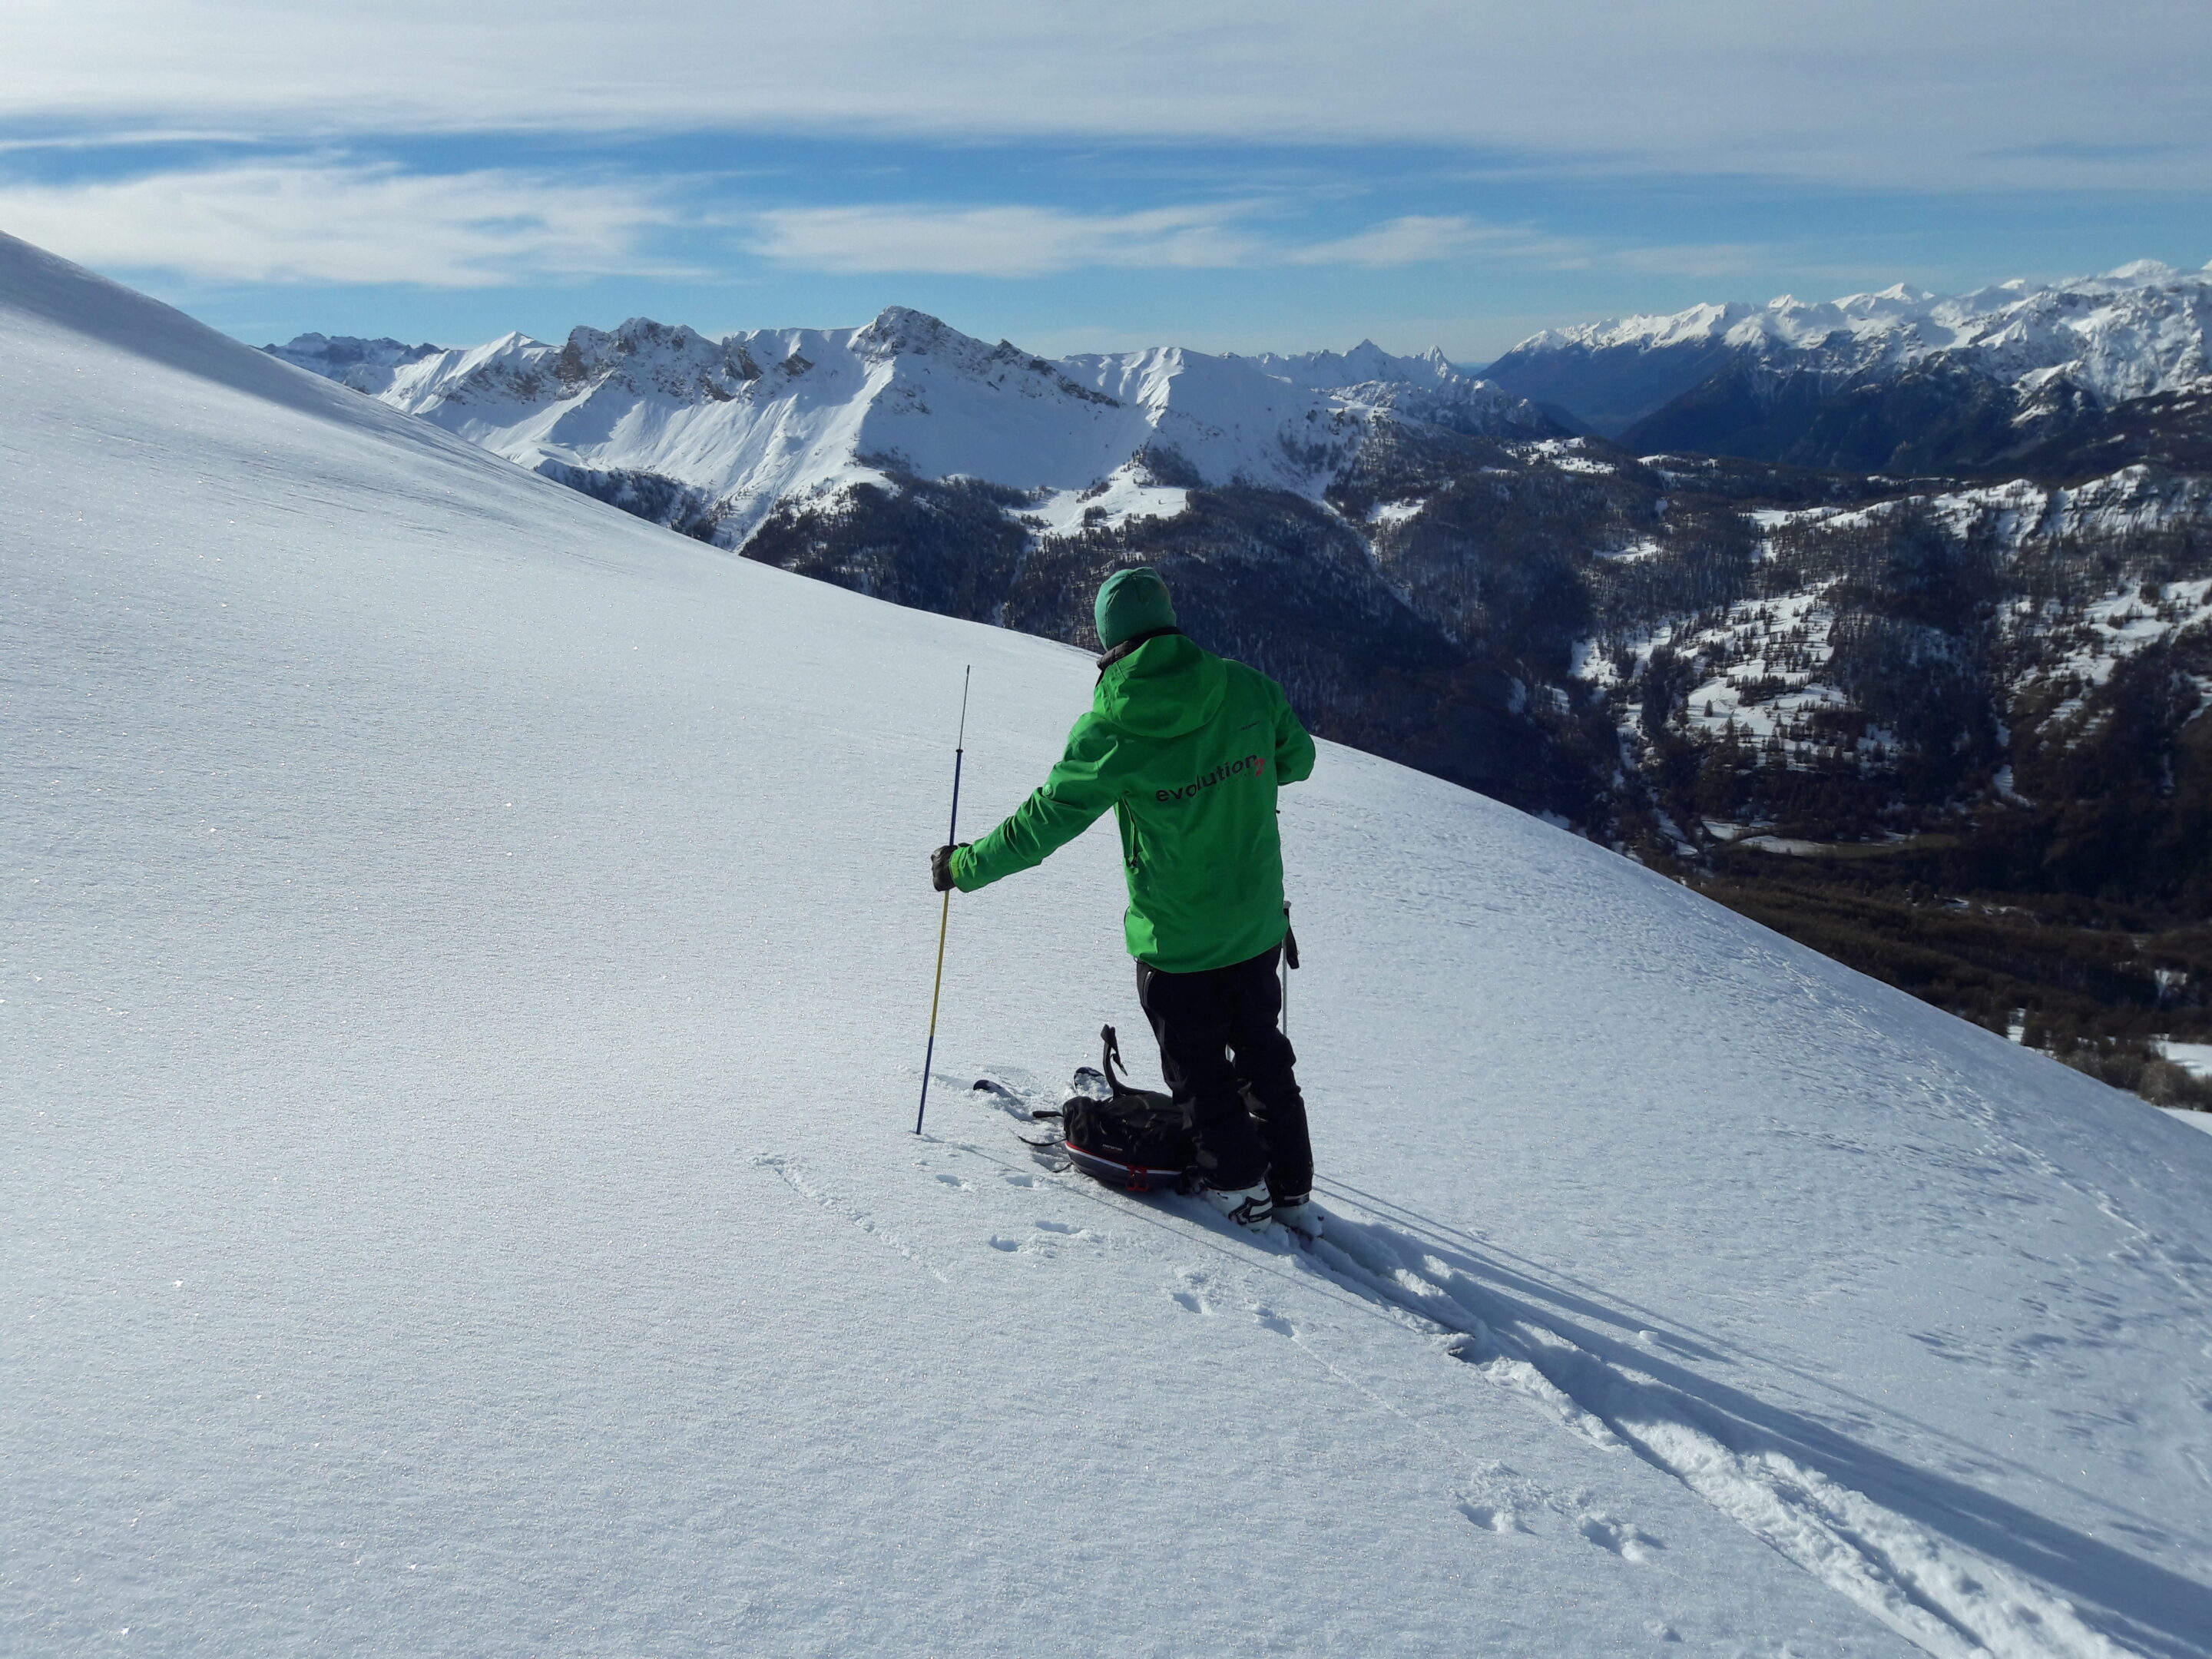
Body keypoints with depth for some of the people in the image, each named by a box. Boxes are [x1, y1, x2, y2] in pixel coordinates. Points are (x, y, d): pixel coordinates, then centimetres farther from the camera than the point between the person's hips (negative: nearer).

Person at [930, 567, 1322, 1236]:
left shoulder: (1109, 732, -19)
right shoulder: (1247, 689, -10)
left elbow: (1040, 826, -12)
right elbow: (1297, 759, 8)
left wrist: (962, 867, 2)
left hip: (1174, 940, -4)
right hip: (1256, 927, 4)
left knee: (1198, 1070, 16)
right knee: (1263, 1055, 22)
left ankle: (1241, 1187, 27)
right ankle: (1293, 1188, 32)